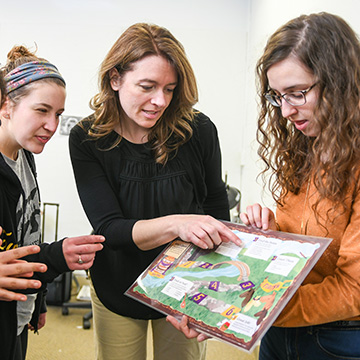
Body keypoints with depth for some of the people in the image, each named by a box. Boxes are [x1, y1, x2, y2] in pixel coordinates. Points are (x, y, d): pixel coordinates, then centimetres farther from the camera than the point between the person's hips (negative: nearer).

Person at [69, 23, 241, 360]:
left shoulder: (199, 130, -17)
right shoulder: (86, 139, -16)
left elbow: (216, 204, -2)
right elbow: (109, 228, -22)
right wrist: (176, 224, -40)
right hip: (118, 292, 0)